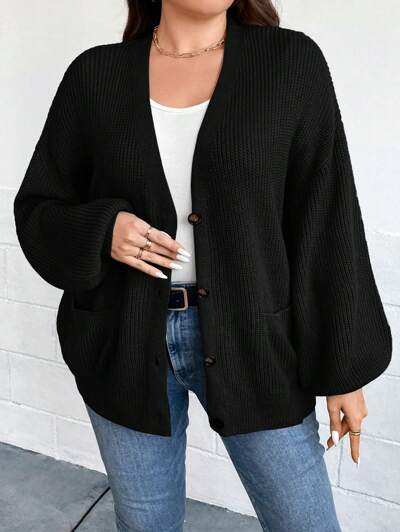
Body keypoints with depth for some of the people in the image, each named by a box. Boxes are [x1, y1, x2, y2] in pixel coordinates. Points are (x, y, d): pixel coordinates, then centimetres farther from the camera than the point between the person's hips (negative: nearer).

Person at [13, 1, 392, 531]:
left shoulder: (293, 62, -4)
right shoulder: (95, 74, 0)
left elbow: (326, 225, -4)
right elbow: (38, 208, 6)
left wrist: (343, 366, -2)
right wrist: (100, 231, -16)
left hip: (251, 340, -1)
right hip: (124, 344, 2)